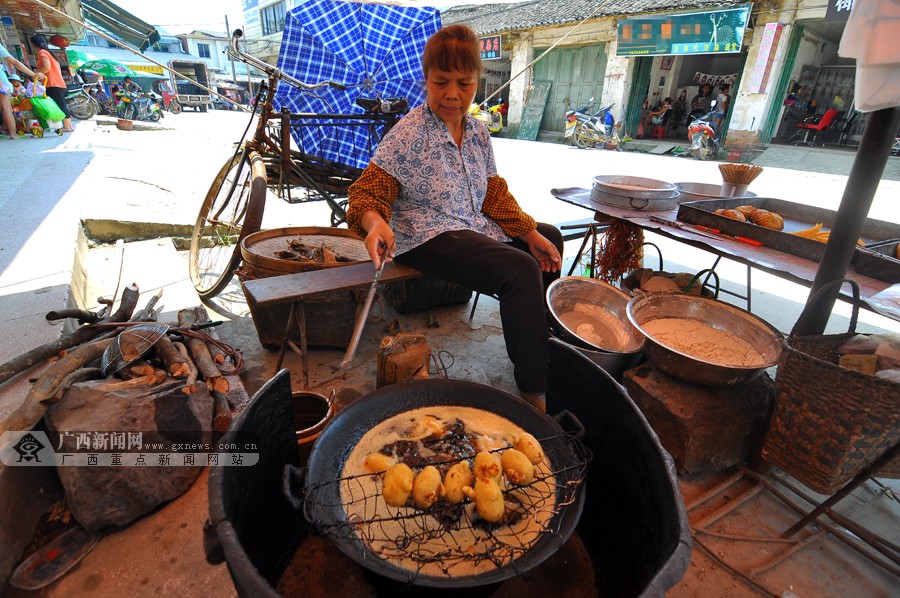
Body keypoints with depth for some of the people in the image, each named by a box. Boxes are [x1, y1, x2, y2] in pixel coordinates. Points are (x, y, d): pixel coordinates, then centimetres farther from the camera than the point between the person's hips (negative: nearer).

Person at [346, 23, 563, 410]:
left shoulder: (478, 132, 6)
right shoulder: (408, 134, -14)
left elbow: (494, 192, 11)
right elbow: (368, 192, -16)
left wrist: (531, 233, 2)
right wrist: (375, 223, -39)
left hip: (474, 228, 9)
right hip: (425, 237, -8)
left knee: (549, 239, 18)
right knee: (520, 269, -29)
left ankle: (545, 339, 34)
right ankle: (533, 390, -17)